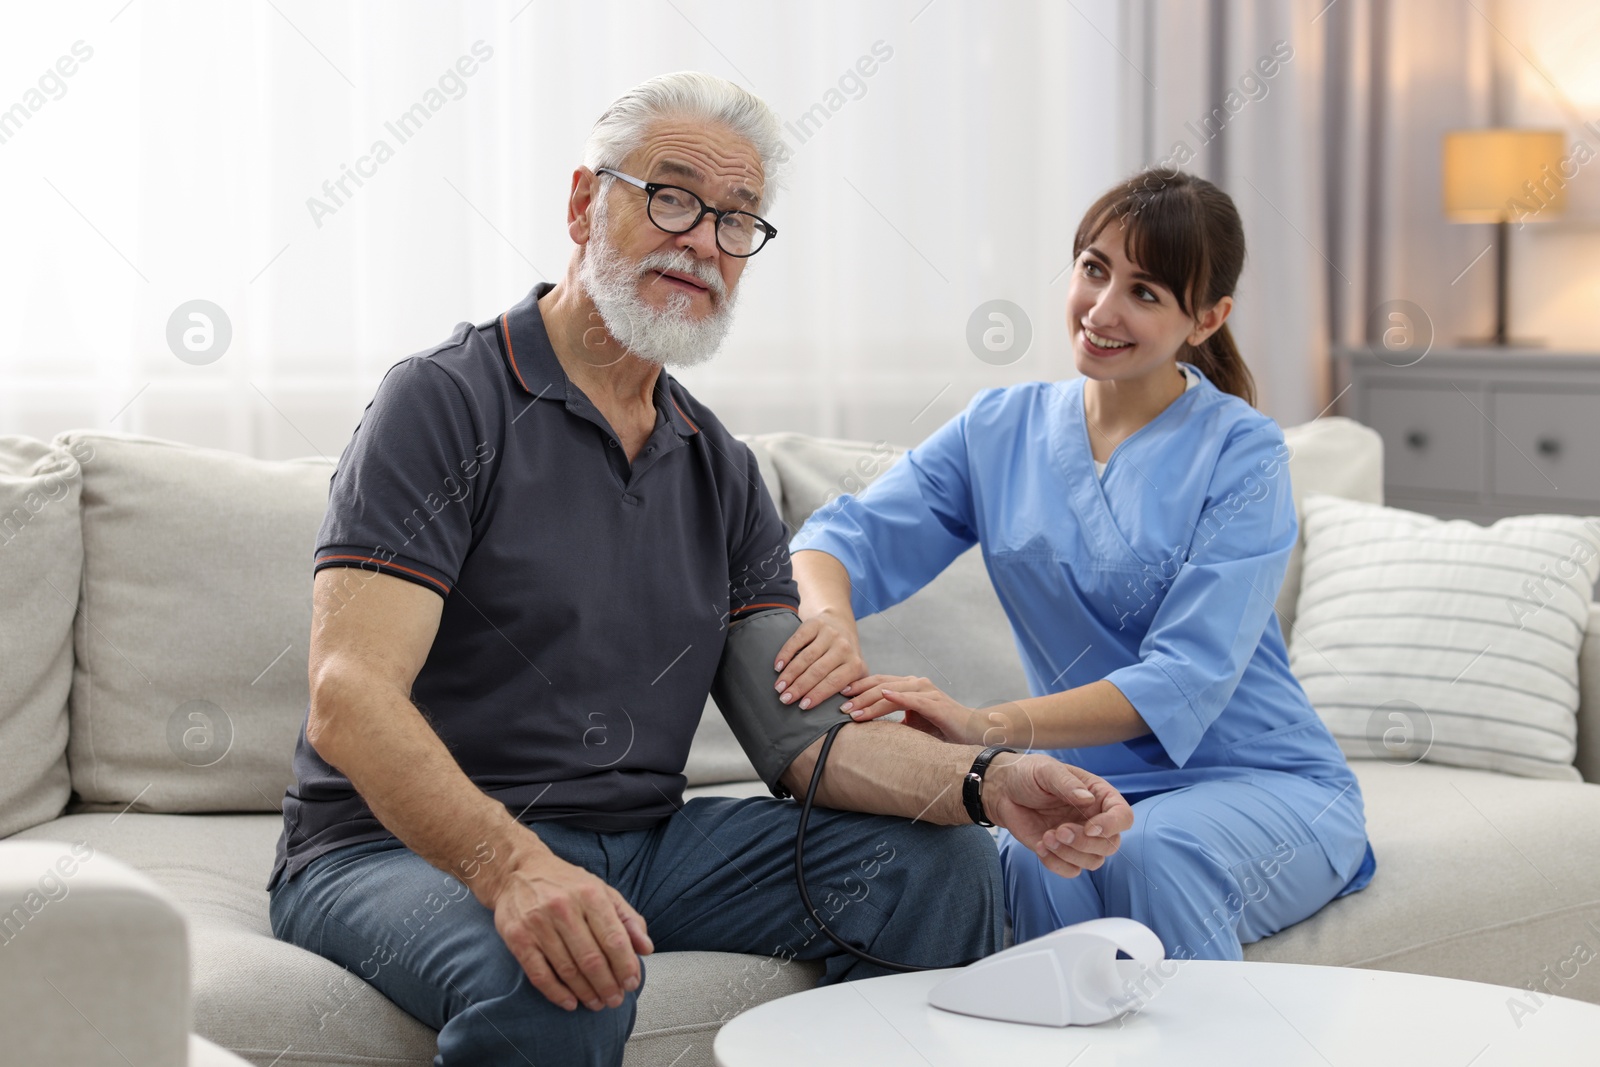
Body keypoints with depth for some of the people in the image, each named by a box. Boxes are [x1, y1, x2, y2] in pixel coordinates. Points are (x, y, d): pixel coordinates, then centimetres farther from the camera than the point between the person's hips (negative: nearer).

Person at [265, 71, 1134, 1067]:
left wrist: (988, 782, -16)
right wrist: (515, 868, -39)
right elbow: (350, 703, -22)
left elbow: (803, 731, 3)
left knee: (939, 865, -5)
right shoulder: (444, 404, -10)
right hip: (408, 848, -6)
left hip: (643, 843, 6)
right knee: (551, 983, -38)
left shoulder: (723, 472, 12)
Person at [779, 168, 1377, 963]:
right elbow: (851, 536, -2)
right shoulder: (1000, 430, 6)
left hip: (1268, 785, -2)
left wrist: (988, 728, -32)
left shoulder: (1242, 454, -8)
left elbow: (1184, 681, -18)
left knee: (1155, 847, -35)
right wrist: (827, 615, -28)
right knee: (1034, 860, -31)